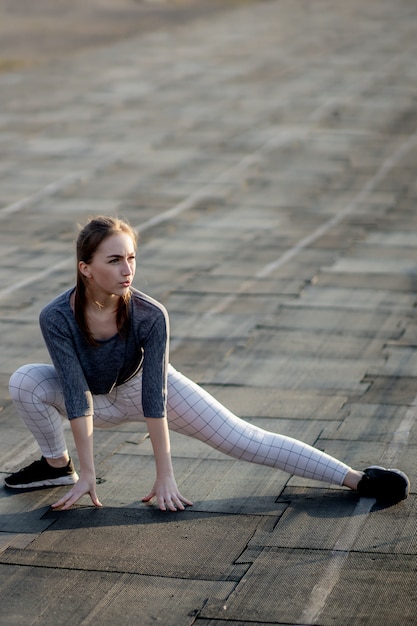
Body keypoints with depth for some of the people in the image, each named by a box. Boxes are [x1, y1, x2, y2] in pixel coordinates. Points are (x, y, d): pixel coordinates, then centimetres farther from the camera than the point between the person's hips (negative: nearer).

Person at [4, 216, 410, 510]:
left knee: (246, 441, -11)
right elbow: (77, 396, -30)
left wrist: (164, 475, -28)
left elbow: (153, 395, -29)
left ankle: (356, 479, -8)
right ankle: (57, 466, 1)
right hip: (98, 401, 1)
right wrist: (86, 474, -30)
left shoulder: (149, 315, -32)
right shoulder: (56, 318, -31)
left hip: (147, 386, -1)